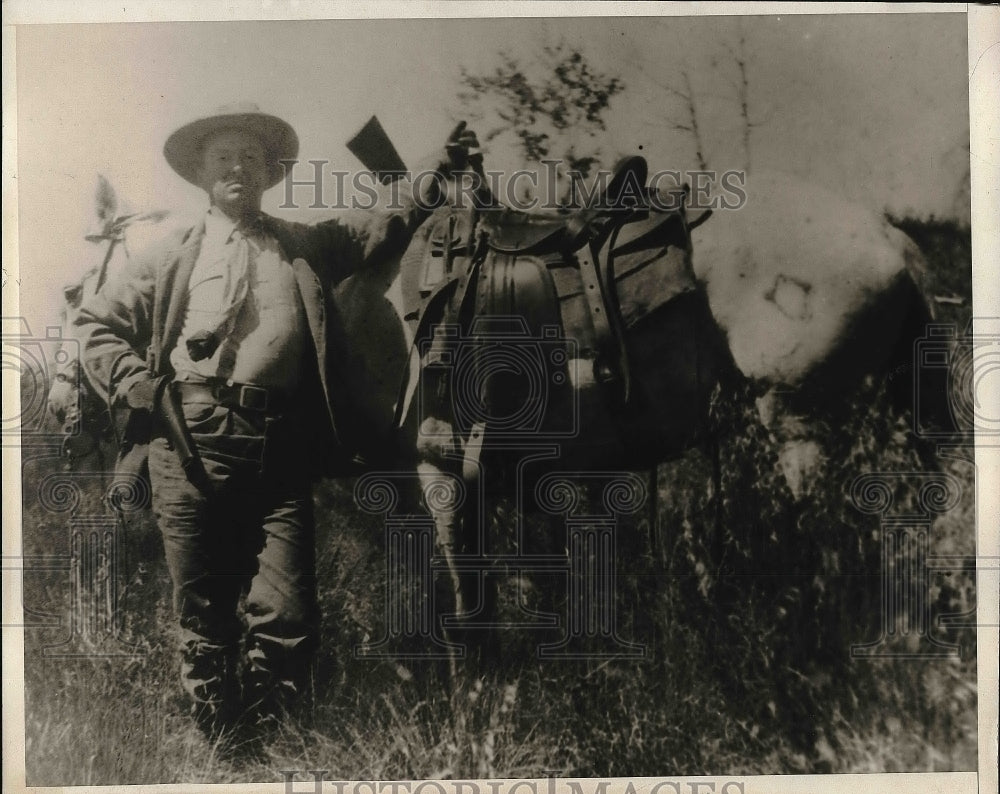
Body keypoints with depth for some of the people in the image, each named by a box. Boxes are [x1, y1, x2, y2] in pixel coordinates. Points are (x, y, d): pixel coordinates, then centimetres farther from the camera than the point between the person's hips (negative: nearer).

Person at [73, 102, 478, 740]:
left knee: (286, 614, -6)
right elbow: (95, 320, 19)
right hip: (193, 444, 0)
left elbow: (383, 231, 14)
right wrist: (133, 383, 4)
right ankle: (218, 746, 26)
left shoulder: (308, 245, 20)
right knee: (204, 614, 8)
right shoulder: (176, 255, 17)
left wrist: (437, 176, 1)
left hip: (281, 446, 0)